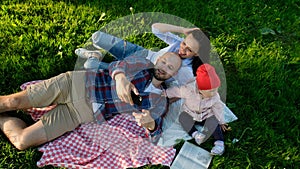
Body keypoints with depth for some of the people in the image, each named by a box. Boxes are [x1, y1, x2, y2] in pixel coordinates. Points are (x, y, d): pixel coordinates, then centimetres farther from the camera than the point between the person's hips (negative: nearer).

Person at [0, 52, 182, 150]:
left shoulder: (159, 102, 7)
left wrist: (149, 121, -26)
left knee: (22, 141, -11)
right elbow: (117, 65, -11)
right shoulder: (142, 63, 4)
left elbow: (155, 128, 0)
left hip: (86, 113, 0)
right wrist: (121, 78, -37)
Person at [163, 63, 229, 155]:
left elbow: (218, 108, -7)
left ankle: (219, 142, -17)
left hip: (207, 115, 0)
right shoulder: (189, 89, -34)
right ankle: (195, 133, -31)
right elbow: (176, 91, -16)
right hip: (190, 114, 0)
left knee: (214, 122, -24)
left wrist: (221, 122, 2)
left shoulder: (215, 96, -24)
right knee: (182, 117, -26)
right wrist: (165, 93, -7)